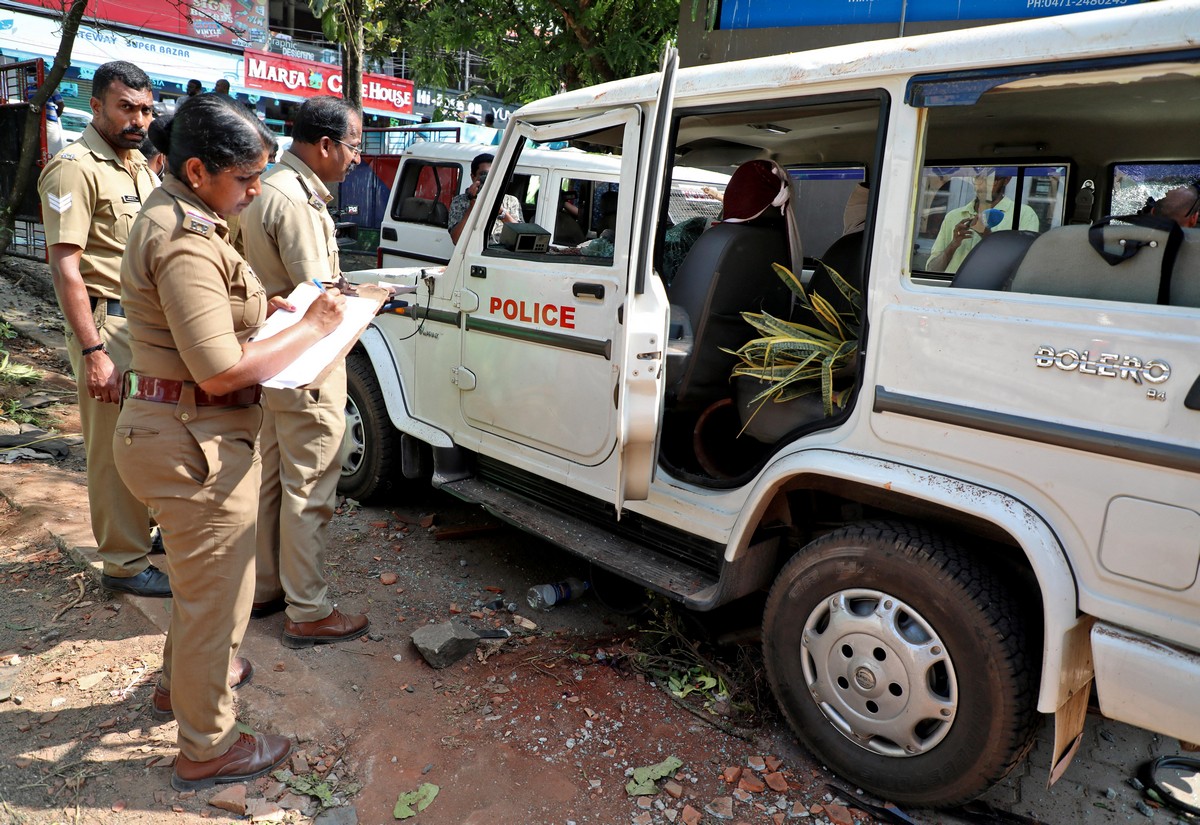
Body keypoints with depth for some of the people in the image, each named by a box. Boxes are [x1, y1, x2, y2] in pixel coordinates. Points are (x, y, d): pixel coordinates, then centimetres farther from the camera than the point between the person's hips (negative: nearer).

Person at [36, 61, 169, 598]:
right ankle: (124, 564, 12)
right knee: (114, 449, 1)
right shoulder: (75, 168, -12)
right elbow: (65, 270, -17)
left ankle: (148, 528, 34)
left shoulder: (139, 165, 14)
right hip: (108, 325, -8)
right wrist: (94, 352, -22)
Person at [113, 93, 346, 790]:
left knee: (202, 576, 29)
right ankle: (207, 749, 25)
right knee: (214, 591, 6)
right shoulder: (186, 242, -25)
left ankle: (185, 678, 52)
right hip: (196, 442, -11)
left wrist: (262, 306, 8)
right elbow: (222, 370, -29)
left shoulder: (176, 213, 9)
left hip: (183, 431, 11)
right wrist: (312, 329, -19)